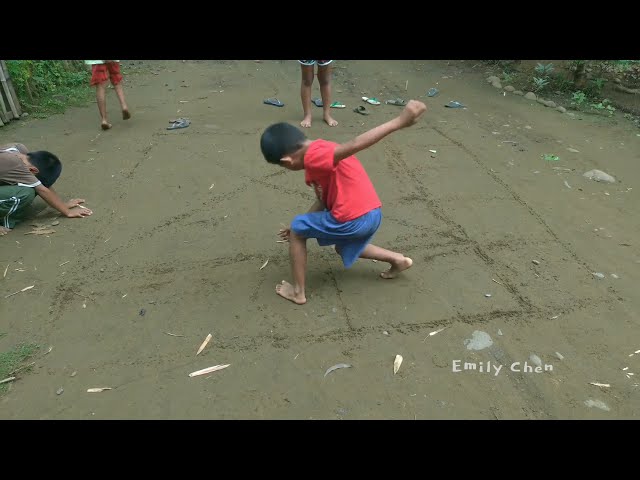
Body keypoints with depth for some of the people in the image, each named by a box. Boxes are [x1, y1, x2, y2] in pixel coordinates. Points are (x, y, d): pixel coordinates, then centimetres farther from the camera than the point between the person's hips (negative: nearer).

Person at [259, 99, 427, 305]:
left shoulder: (313, 156, -16)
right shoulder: (321, 150, 15)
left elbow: (354, 145, -29)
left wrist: (400, 121, -36)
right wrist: (304, 225, 22)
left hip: (353, 219, -9)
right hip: (372, 214, 10)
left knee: (296, 232, 10)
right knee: (343, 248, 37)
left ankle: (298, 291, 18)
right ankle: (398, 259, 32)